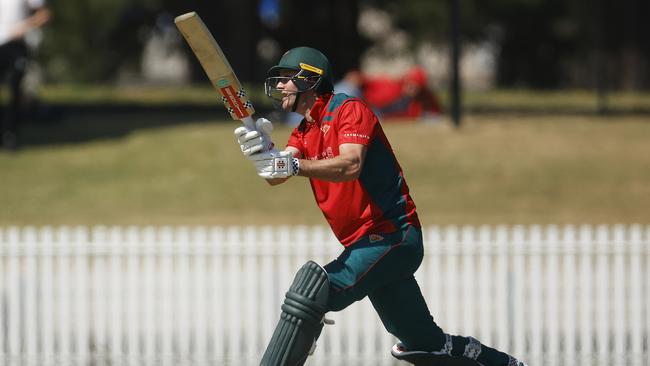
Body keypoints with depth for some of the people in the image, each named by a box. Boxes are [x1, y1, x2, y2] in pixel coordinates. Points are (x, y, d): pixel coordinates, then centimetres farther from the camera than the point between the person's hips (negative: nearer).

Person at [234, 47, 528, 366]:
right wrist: (261, 149, -25)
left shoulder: (349, 109, -7)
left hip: (392, 236, -9)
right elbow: (275, 177, -3)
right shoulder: (302, 133, 16)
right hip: (362, 244, 9)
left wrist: (293, 165, -39)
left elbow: (350, 165, -26)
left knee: (313, 289, -28)